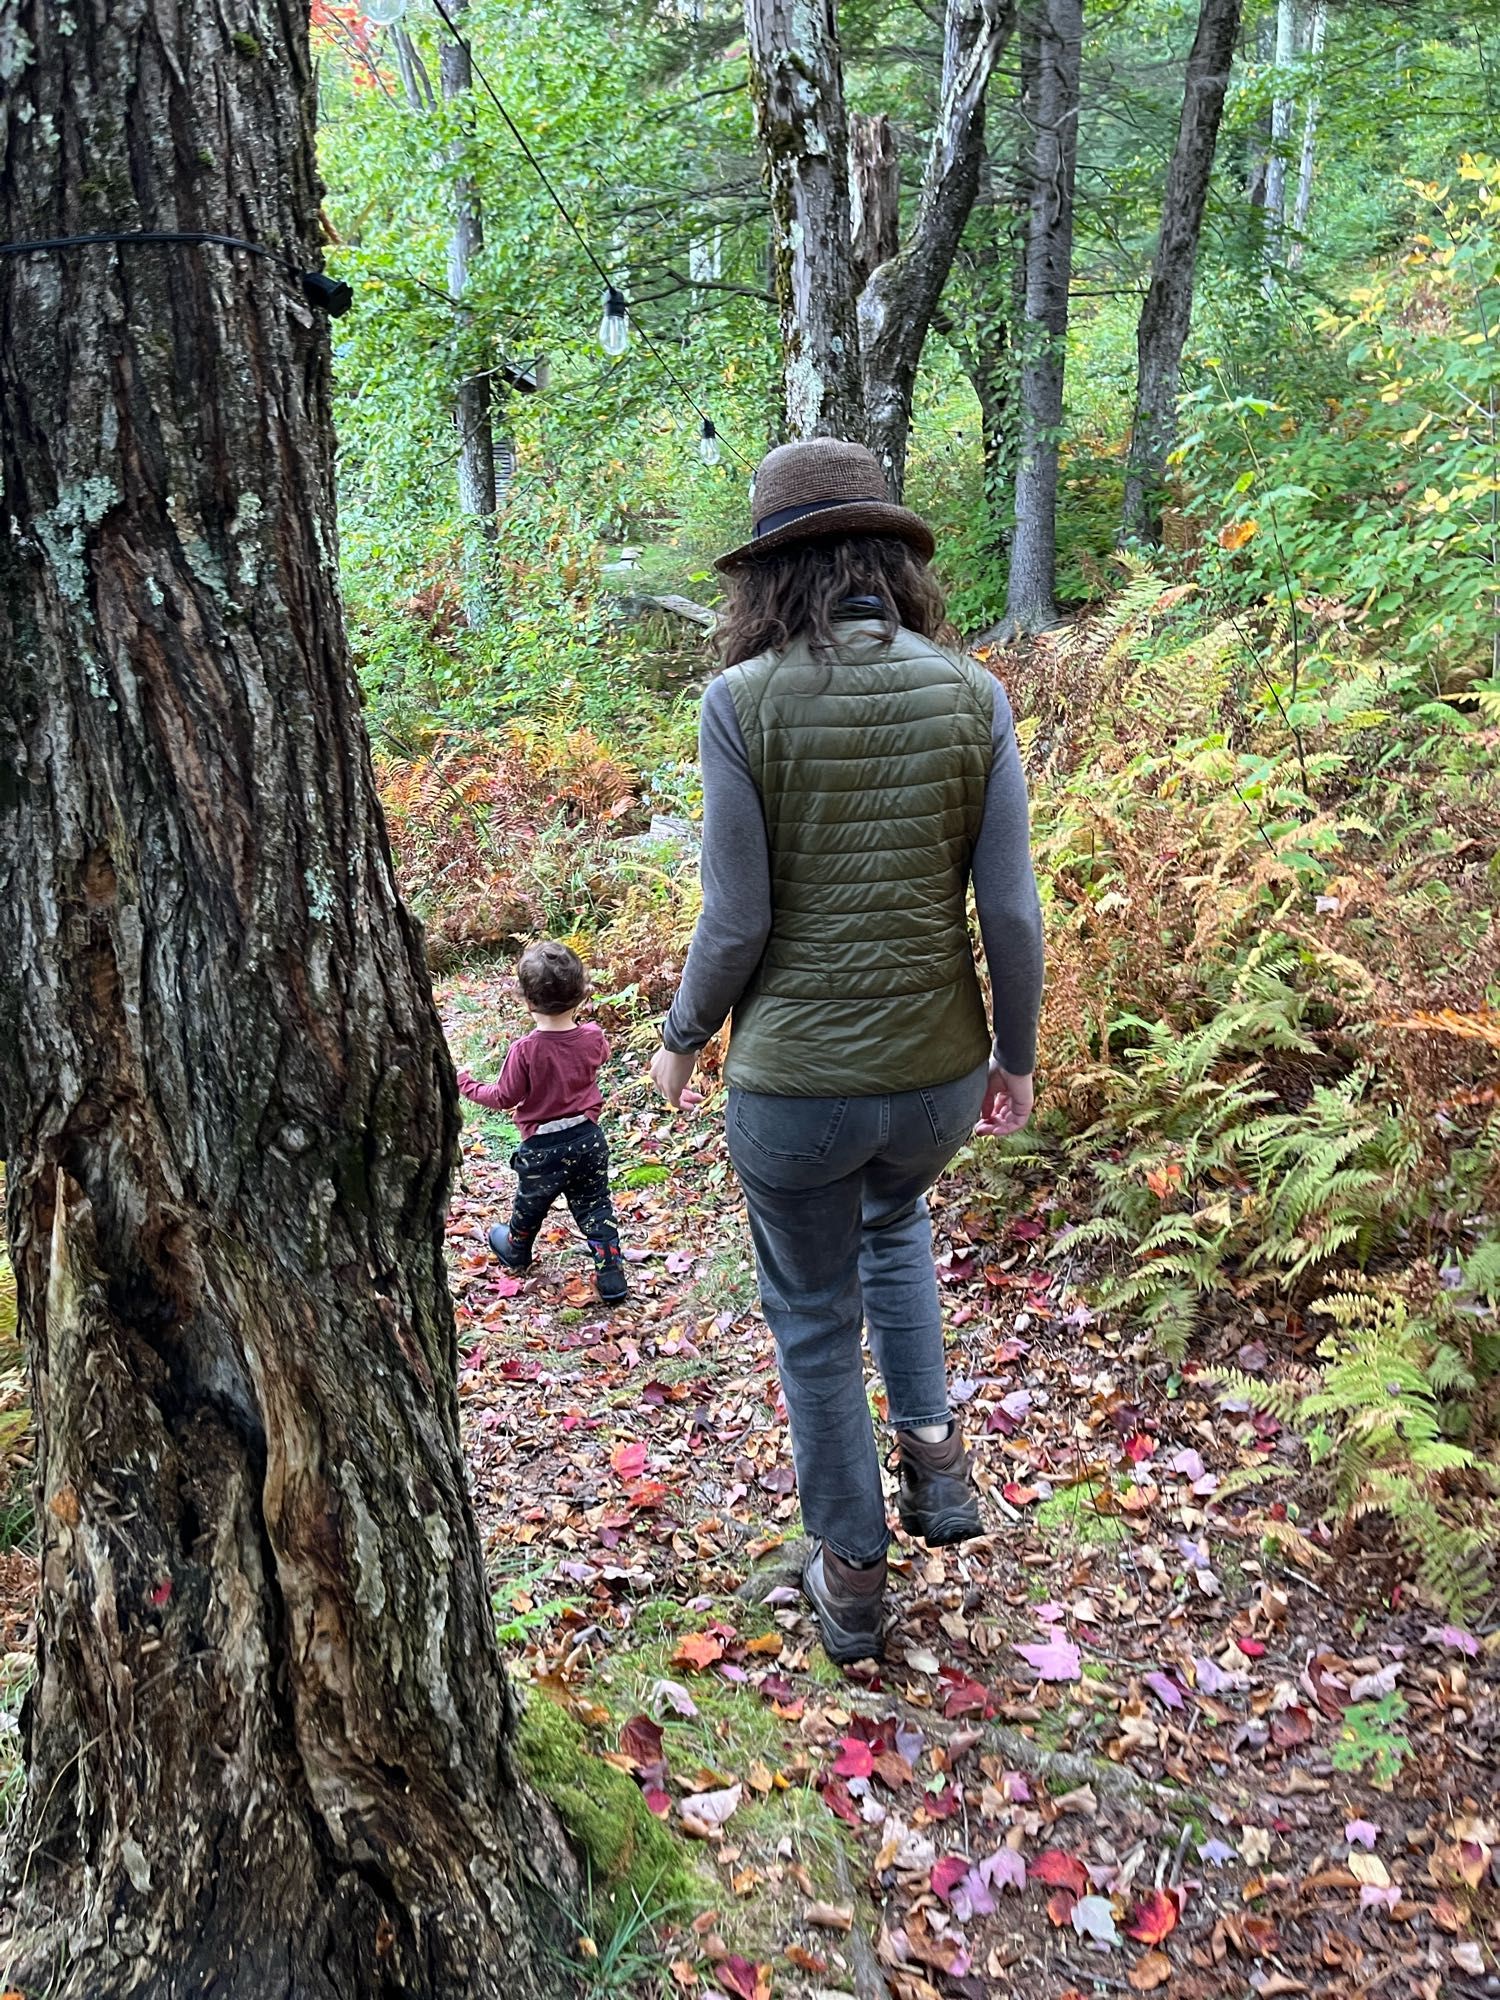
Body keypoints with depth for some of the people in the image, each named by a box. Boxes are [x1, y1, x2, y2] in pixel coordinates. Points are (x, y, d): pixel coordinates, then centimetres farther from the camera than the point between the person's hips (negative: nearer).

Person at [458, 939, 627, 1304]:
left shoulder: (524, 1050, -24)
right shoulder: (592, 1038, -11)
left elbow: (505, 1098, -13)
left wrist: (468, 1086, 3)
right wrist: (575, 1017, 25)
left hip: (542, 1148, -2)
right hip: (588, 1139, 3)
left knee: (529, 1206, 23)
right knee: (595, 1211, 12)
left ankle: (516, 1251, 49)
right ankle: (612, 1281, 11)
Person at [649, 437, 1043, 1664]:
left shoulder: (743, 701, -14)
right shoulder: (972, 696, -7)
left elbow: (737, 923, -13)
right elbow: (1010, 909, -5)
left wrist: (681, 1039, 5)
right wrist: (1017, 1054, 10)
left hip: (794, 1082, -3)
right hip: (937, 1074, 3)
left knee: (814, 1320, 19)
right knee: (895, 1222, 37)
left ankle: (853, 1575, 35)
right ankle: (932, 1443, 27)